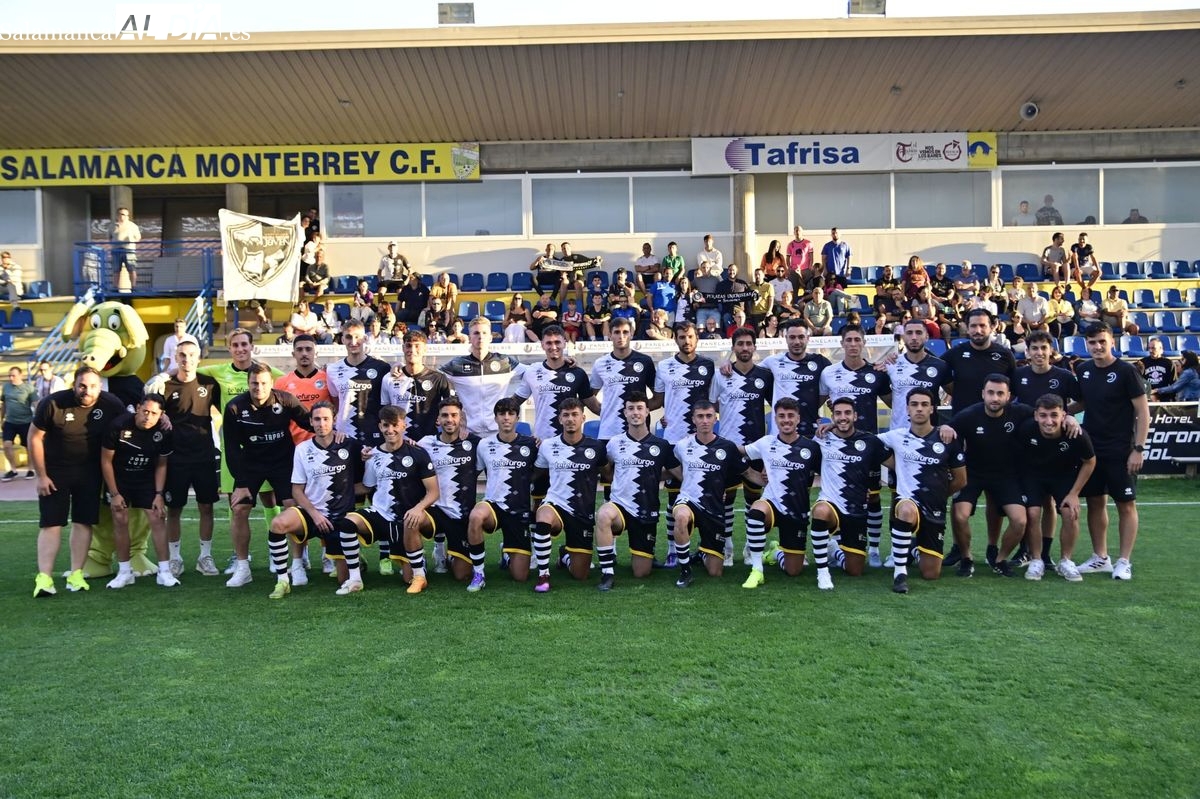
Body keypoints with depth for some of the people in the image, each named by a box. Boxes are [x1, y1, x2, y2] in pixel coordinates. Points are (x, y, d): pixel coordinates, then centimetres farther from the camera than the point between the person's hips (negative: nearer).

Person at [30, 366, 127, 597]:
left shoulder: (111, 405, -14)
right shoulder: (52, 404, -19)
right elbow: (34, 438, -9)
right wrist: (41, 476, -8)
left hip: (89, 472, 2)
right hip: (55, 471, -2)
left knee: (84, 522, 2)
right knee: (50, 523, -5)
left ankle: (76, 574, 9)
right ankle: (44, 577, -5)